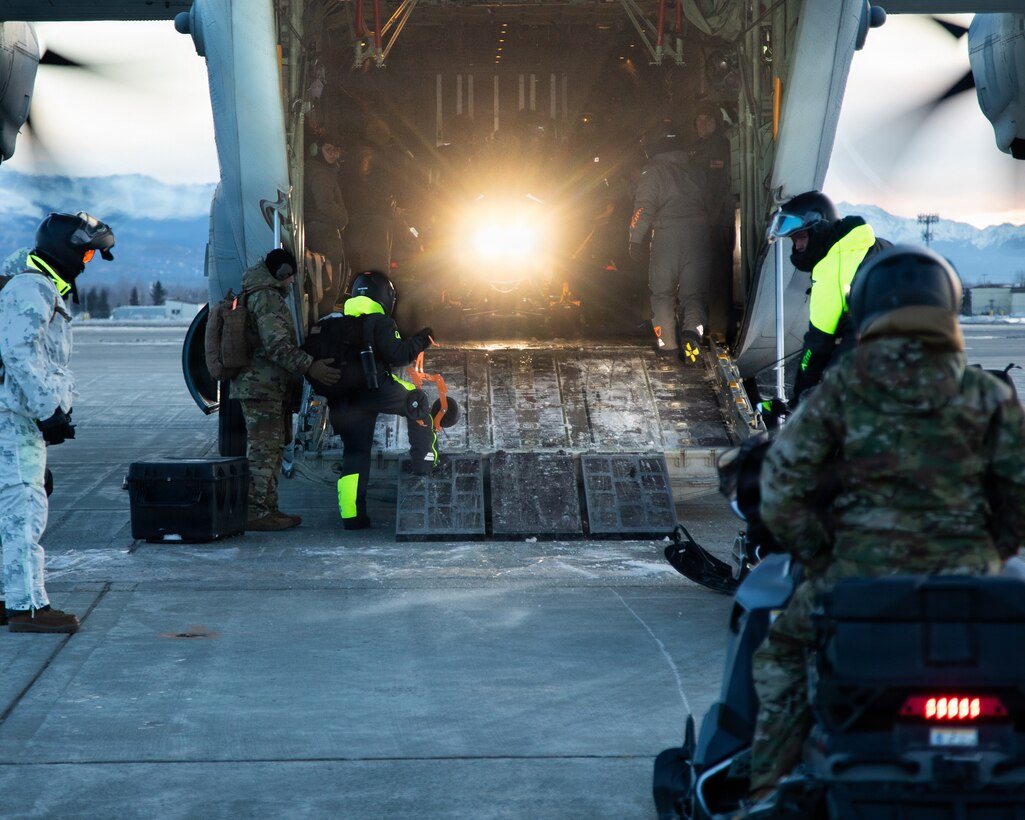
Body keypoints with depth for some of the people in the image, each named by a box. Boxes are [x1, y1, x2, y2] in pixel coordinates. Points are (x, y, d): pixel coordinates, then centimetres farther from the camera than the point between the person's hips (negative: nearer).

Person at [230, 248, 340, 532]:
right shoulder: (268, 299, -13)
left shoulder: (255, 296, 21)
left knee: (267, 449, 13)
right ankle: (259, 511, -11)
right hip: (262, 387, -11)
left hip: (258, 385, 11)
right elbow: (277, 346, -23)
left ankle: (264, 508, 17)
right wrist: (310, 366, -26)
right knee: (264, 448, -10)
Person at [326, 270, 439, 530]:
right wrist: (422, 340, -2)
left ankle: (352, 514, 3)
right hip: (376, 388, -6)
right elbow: (396, 355, -13)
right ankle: (425, 460, 15)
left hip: (345, 397, 6)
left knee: (354, 453, 9)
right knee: (418, 404, 20)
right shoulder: (379, 322, -4)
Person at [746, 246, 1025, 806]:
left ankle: (767, 791, 18)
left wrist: (819, 558, 8)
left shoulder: (841, 388, -1)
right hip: (966, 580, 1)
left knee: (781, 656, 25)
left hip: (862, 574, -1)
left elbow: (781, 486, -5)